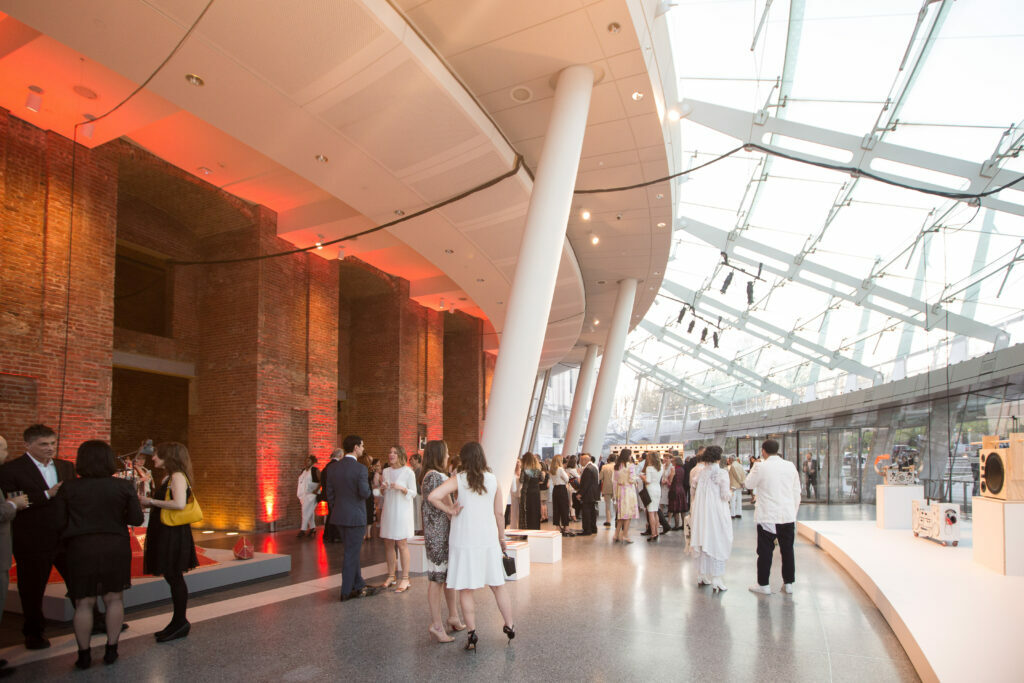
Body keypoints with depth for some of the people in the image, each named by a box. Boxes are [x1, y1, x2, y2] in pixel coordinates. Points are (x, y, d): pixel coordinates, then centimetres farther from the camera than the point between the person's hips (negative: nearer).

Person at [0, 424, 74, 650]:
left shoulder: (66, 467, 8)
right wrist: (46, 495, -23)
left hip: (67, 538, 4)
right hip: (33, 543, -4)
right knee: (33, 589, 12)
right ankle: (33, 634, 32)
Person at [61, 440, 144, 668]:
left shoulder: (69, 488, -5)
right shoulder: (124, 486, -6)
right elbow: (136, 519, -4)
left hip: (81, 547, 0)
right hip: (116, 547, 0)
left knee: (84, 603, 9)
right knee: (114, 599, 11)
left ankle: (84, 654, 14)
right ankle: (111, 650, 15)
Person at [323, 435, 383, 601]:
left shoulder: (333, 469, 4)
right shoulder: (360, 469, -16)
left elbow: (329, 493, 8)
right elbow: (364, 493, -22)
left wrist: (336, 511, 18)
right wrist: (371, 494, 1)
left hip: (339, 517, 7)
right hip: (355, 517, -7)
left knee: (352, 552, 18)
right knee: (351, 554, 3)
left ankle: (359, 586, 27)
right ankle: (346, 592, 10)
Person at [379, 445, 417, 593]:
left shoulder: (408, 472, -6)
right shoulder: (385, 471, 10)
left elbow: (413, 493, -5)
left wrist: (402, 488, -21)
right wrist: (382, 488, -5)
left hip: (402, 510, -5)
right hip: (388, 509, 5)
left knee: (401, 543, -5)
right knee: (388, 543, 7)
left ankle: (405, 579, 1)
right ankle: (391, 576, 19)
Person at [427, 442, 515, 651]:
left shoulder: (458, 479, -8)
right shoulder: (492, 479, 1)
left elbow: (434, 496, -22)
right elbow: (499, 512, 5)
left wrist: (450, 510, -8)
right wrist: (501, 536, 16)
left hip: (464, 541, -3)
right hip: (489, 538, 3)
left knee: (465, 590, 7)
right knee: (498, 584, 16)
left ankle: (472, 634, 10)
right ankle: (509, 626, 25)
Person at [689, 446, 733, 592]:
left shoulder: (701, 473, 2)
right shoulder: (722, 473, -11)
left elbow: (695, 493, 5)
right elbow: (725, 495, -12)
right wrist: (730, 494, 8)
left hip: (701, 514, 5)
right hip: (717, 513, -5)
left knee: (704, 544, 15)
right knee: (717, 545, 2)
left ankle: (702, 577, 24)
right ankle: (716, 581, 2)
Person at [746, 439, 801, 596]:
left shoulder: (761, 467, -12)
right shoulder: (790, 466, 2)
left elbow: (749, 484, 3)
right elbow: (797, 493, 9)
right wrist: (794, 512, 18)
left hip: (768, 517, -4)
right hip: (788, 516, 4)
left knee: (765, 551, 4)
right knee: (787, 550, 13)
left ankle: (763, 585, 10)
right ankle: (788, 583, 21)